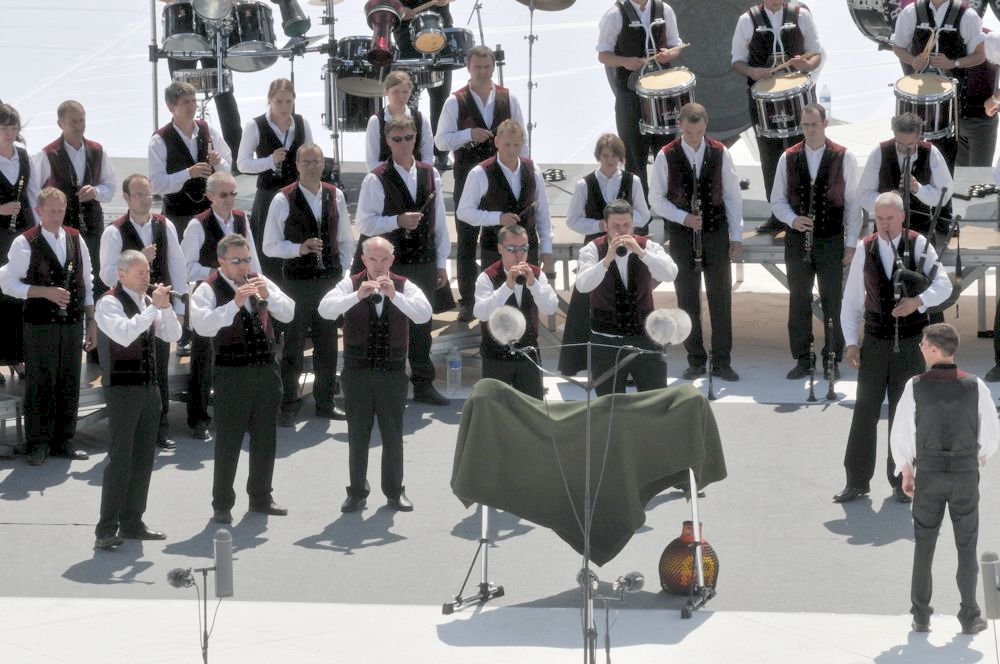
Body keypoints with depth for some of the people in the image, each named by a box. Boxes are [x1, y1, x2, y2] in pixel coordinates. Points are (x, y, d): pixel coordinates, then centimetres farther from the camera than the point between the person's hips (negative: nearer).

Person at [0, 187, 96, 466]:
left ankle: (63, 440, 19)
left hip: (72, 324, 4)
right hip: (40, 325, -4)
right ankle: (38, 444, 8)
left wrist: (91, 322, 11)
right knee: (40, 384, -1)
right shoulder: (25, 243, -7)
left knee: (69, 383, 9)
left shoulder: (75, 240, 8)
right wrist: (46, 292, -17)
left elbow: (87, 283, 13)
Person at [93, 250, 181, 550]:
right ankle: (106, 530, -7)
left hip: (149, 387, 7)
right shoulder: (109, 303, -10)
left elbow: (173, 335, 8)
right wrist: (154, 308, -24)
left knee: (143, 457, 10)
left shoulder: (148, 301, 11)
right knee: (120, 457, -9)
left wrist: (166, 307, -8)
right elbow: (124, 334, -26)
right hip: (122, 388, -7)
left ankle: (132, 522, 18)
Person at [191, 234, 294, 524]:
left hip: (266, 370, 6)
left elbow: (288, 313, 5)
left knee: (265, 438, 13)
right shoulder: (209, 289, -6)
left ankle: (261, 497, 25)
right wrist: (234, 304, -30)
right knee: (228, 441, -3)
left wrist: (268, 295, -13)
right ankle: (222, 505, 4)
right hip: (232, 373, -6)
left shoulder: (259, 282, 11)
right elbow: (202, 325, -22)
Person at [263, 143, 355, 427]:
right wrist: (300, 248, -18)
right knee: (293, 344, 0)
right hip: (297, 282, -4)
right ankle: (288, 406, 9)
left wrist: (343, 272, 6)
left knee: (327, 342, 10)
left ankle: (325, 401, 22)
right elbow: (270, 246, -4)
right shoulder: (283, 201, -8)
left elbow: (345, 239, 14)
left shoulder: (335, 196, 4)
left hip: (330, 278, 4)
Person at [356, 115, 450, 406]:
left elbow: (439, 220, 9)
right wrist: (398, 221, -21)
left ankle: (423, 384, 21)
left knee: (421, 323, 12)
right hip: (390, 265, -4)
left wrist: (441, 262, 9)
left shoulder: (430, 175, 5)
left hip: (423, 262, 4)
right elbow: (364, 222, -8)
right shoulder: (375, 180, -8)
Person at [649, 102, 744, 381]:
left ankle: (722, 362, 8)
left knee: (721, 299, 1)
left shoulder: (720, 153, -1)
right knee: (688, 301, 5)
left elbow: (732, 196, 4)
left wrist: (736, 236, 0)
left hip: (717, 234, 1)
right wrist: (684, 217, -16)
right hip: (682, 237, -1)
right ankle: (695, 361, 14)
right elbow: (656, 199, -1)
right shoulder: (666, 156, -5)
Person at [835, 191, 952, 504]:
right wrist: (851, 342, -2)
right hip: (875, 342, 1)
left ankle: (901, 481, 15)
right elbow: (851, 300, 3)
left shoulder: (919, 245, -4)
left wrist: (919, 301, -28)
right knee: (865, 411, 1)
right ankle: (857, 481, 8)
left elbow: (944, 285, -9)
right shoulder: (865, 249, 0)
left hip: (910, 345, -1)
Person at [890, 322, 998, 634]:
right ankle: (970, 617, 12)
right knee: (967, 547, 11)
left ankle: (921, 616, 16)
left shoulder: (915, 386, -10)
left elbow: (901, 434, -5)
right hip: (966, 474, 0)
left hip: (928, 474, 0)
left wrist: (906, 473, 10)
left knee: (924, 547, 13)